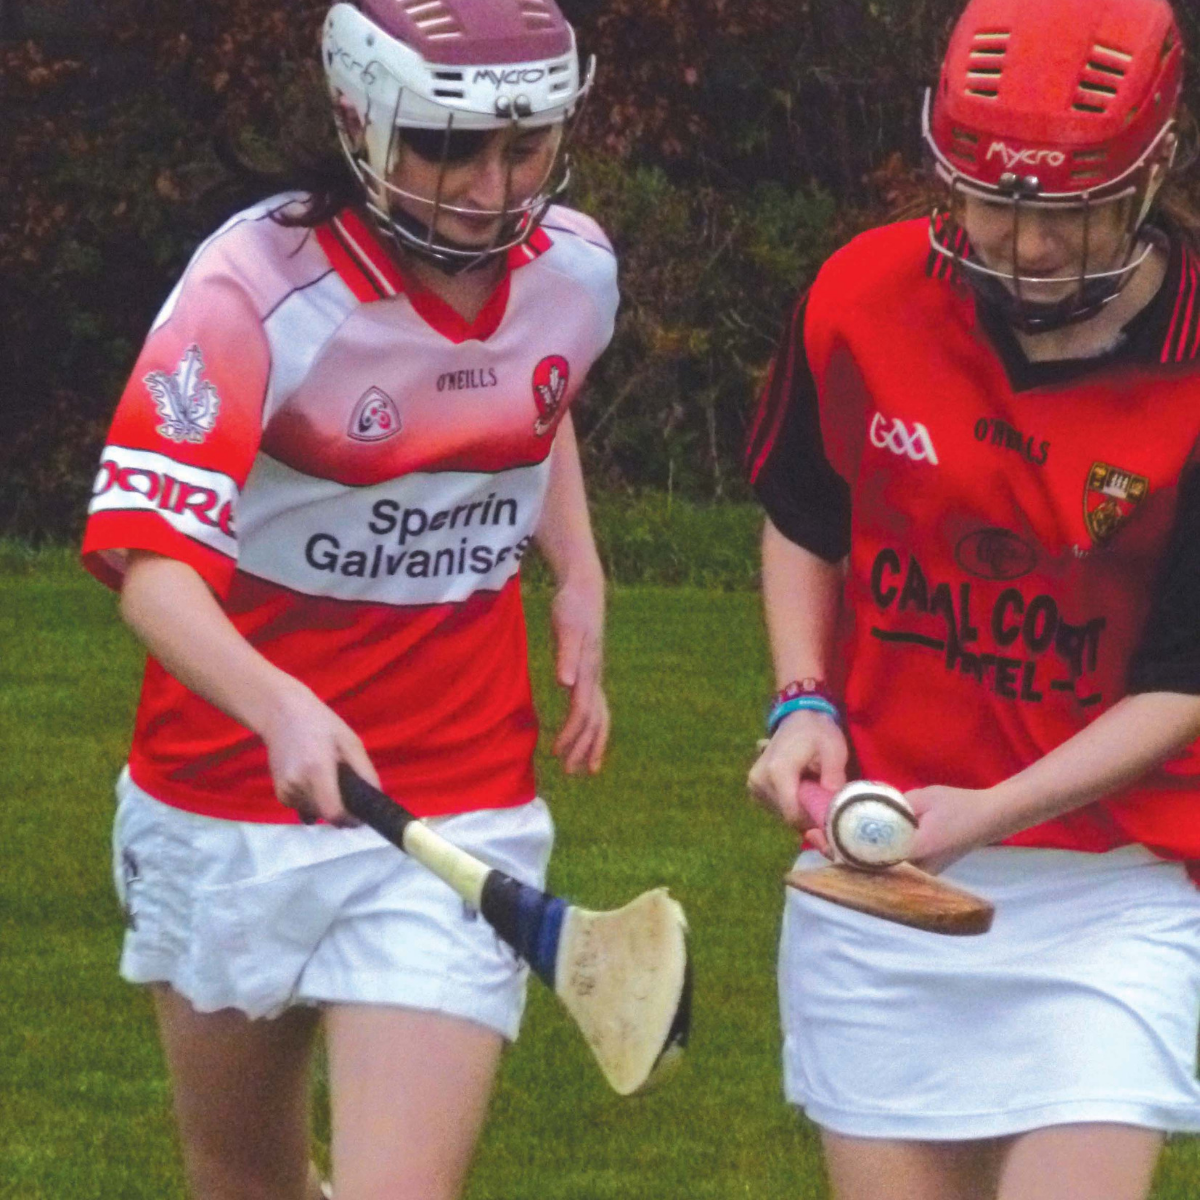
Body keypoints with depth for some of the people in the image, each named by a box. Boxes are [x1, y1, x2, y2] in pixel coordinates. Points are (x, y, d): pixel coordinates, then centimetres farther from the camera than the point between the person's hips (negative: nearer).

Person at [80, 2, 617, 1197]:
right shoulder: (256, 285, -19)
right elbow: (152, 562, -30)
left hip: (457, 819, 1)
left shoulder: (574, 272, -2)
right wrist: (280, 709, -48)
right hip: (229, 811, -1)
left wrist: (578, 573, 7)